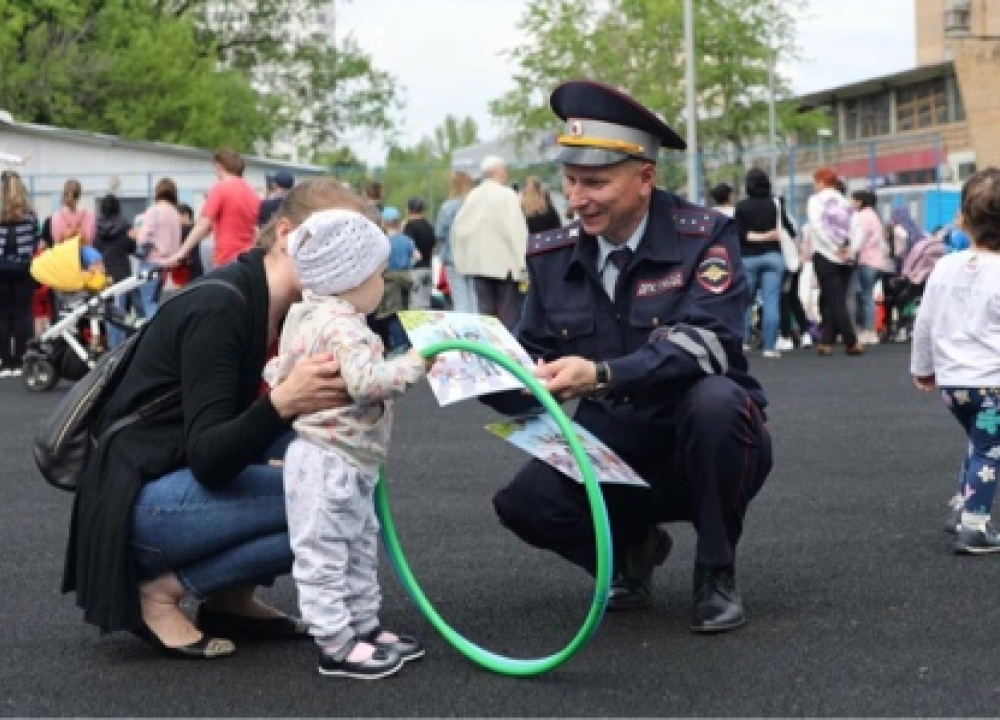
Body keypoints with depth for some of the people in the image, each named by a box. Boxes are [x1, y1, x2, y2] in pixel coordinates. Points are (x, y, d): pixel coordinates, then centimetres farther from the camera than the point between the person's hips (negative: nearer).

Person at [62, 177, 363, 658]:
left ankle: (231, 598, 4)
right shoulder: (219, 309, -22)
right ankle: (160, 589, -9)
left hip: (189, 486, 9)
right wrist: (282, 403, -44)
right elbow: (208, 459, -27)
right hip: (141, 503, -9)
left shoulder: (292, 311, 4)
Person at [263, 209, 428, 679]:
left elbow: (277, 371, 23)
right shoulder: (341, 325, -21)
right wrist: (413, 364, -22)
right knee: (323, 556, -4)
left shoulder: (306, 315, 13)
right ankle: (336, 646, 0)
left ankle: (364, 626, 28)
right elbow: (366, 380, -33)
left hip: (347, 463, 11)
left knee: (359, 548, 19)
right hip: (327, 462, -11)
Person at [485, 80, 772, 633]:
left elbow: (706, 341, -29)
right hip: (617, 452, 3)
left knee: (715, 400, -37)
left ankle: (717, 573, -11)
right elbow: (532, 364, 2)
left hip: (704, 447, -3)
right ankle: (631, 546, 11)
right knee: (525, 502, -24)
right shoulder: (552, 255, -1)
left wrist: (602, 375, -42)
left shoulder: (703, 236, -14)